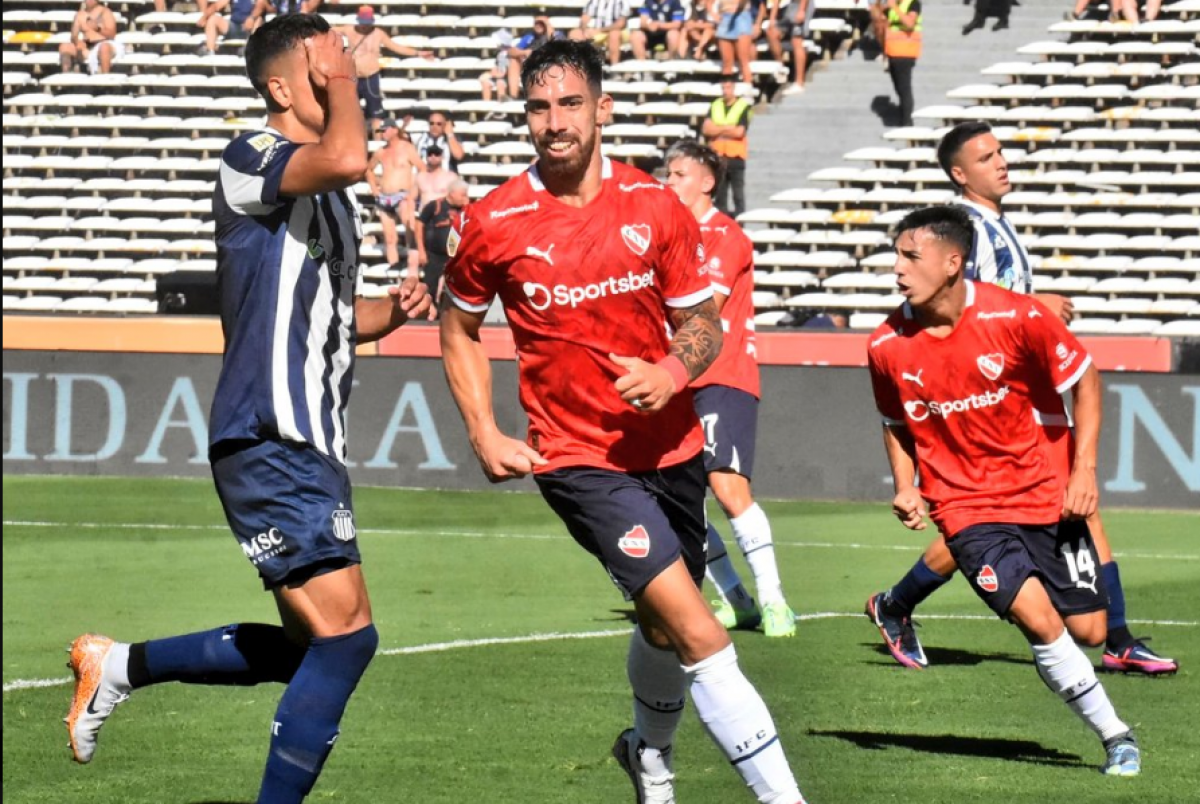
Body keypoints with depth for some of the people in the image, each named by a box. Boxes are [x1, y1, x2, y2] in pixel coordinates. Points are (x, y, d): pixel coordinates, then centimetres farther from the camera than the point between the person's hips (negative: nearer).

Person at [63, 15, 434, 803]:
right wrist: (342, 84, -13)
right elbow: (347, 159, -32)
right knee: (345, 635, -16)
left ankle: (117, 666, 26)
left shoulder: (331, 196, 18)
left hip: (312, 447, 10)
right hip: (270, 441, -10)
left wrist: (391, 310, 10)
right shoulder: (251, 163, -11)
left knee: (308, 647, 15)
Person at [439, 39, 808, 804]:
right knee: (699, 632, -17)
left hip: (671, 447, 4)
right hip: (578, 457, -4)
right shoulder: (493, 224, -7)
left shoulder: (656, 208, -3)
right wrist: (485, 434, 0)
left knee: (664, 626, 21)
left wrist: (672, 372, -18)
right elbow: (459, 327, 10)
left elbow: (703, 322, 4)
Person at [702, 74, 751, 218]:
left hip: (735, 157, -4)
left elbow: (739, 132, -13)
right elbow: (706, 129, -2)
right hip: (718, 157, 4)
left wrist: (718, 130, -7)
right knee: (720, 194, 10)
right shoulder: (715, 106, 9)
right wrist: (728, 128, -11)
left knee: (738, 195, -1)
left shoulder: (744, 107, -4)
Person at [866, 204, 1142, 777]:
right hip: (967, 508, 0)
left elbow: (1084, 379, -1)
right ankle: (1115, 736, -4)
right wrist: (905, 488, -2)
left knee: (1087, 631, -1)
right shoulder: (887, 347, -7)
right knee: (1039, 620, -20)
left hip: (1045, 494, 0)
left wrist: (1084, 470, -8)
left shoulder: (1016, 317, -15)